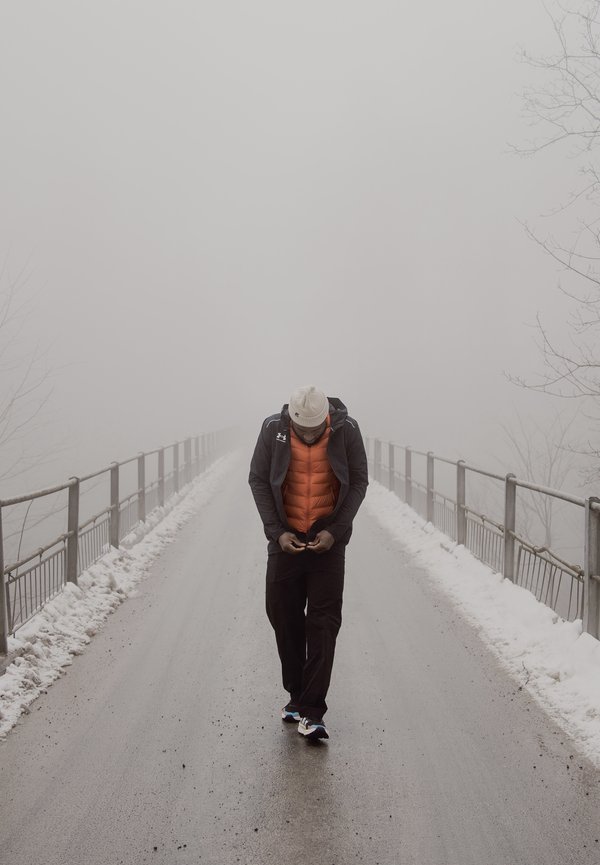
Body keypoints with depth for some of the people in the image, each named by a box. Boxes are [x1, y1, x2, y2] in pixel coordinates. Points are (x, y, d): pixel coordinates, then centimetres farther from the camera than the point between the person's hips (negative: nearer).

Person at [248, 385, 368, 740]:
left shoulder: (347, 430, -11)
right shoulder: (273, 429, -9)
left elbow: (358, 482, -2)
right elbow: (258, 480, -1)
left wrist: (335, 530, -11)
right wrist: (277, 531, -10)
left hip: (328, 539, -2)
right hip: (286, 538, 2)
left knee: (324, 623, -6)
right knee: (284, 618, 7)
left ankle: (312, 711, -5)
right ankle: (296, 696, 24)